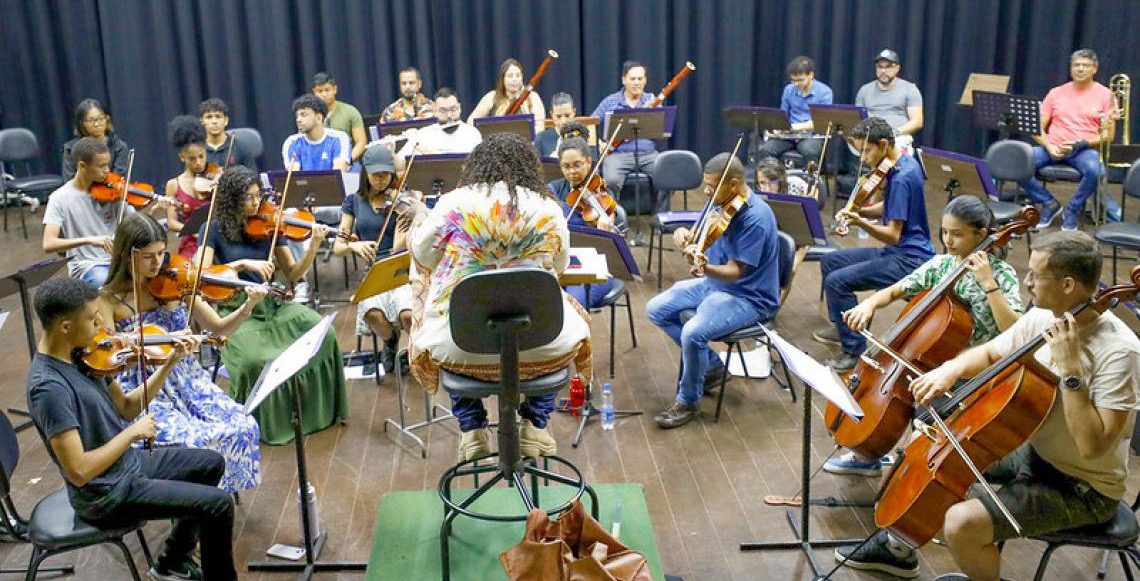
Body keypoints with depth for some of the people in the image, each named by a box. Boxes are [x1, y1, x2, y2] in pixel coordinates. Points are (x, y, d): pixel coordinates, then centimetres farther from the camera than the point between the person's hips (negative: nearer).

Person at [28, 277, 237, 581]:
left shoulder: (79, 355, -4)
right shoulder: (50, 387, -30)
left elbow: (127, 408, 5)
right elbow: (78, 472, -32)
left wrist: (170, 362, -5)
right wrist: (133, 432, -22)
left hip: (128, 463, 9)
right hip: (108, 495, -9)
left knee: (211, 464, 22)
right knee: (219, 504, -12)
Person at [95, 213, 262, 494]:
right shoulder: (108, 299, -7)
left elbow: (218, 328, 3)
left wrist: (247, 307, -16)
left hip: (186, 379, 4)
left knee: (243, 428, -18)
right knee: (194, 440, -28)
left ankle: (223, 491, 7)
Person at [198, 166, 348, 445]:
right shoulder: (214, 229, -1)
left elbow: (293, 273, 4)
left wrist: (314, 244, -11)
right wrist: (244, 264, -20)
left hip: (270, 304, 3)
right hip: (234, 310, -3)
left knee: (323, 334, -21)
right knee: (255, 360, -31)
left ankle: (320, 411, -1)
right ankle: (260, 423, -1)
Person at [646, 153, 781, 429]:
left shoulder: (756, 218, -25)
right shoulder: (721, 202, -1)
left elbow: (734, 272, -25)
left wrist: (705, 268, -44)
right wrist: (685, 235, -15)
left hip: (749, 297, -9)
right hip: (714, 283, 9)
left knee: (693, 332, -31)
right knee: (656, 309, 4)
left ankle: (687, 401, -5)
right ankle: (711, 365, 14)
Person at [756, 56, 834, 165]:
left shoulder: (824, 92, -2)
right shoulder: (789, 90, 12)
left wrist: (799, 126, -21)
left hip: (812, 135, -3)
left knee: (809, 151, -38)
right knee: (764, 150, -24)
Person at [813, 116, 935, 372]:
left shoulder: (902, 178, -23)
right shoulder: (902, 164, 6)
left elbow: (893, 235, -23)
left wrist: (862, 223, -37)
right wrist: (860, 211, 1)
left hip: (909, 260, -10)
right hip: (896, 252, 10)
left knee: (837, 281, -21)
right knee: (830, 261, 15)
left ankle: (855, 350, -10)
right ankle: (842, 328, 27)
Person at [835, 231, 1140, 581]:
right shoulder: (1042, 318, -5)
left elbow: (1093, 445, -32)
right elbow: (989, 354, 11)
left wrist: (1071, 369, -35)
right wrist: (951, 369, -10)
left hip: (1083, 490, -8)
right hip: (1033, 451, 8)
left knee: (960, 524, -26)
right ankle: (900, 547, 32)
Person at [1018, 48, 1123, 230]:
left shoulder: (1104, 94, 7)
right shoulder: (1056, 92, 14)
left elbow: (1107, 136, 2)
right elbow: (1038, 128, 9)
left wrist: (1080, 144, -13)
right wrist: (1049, 146, -10)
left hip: (1085, 150, -2)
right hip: (1053, 148, 2)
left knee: (1094, 170, -37)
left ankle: (1073, 209, -7)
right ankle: (1049, 203, -5)